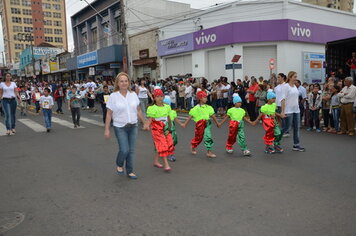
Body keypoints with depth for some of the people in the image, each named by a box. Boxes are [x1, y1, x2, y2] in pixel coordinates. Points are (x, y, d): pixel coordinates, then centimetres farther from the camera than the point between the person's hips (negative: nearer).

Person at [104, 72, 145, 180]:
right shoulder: (113, 96, -8)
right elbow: (109, 114, -6)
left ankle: (130, 171, 25)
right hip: (120, 127, -3)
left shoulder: (133, 94, 3)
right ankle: (119, 165, 23)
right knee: (124, 150, -9)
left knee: (131, 150, 8)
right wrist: (107, 129, -7)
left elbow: (138, 111, 11)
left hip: (133, 126, 4)